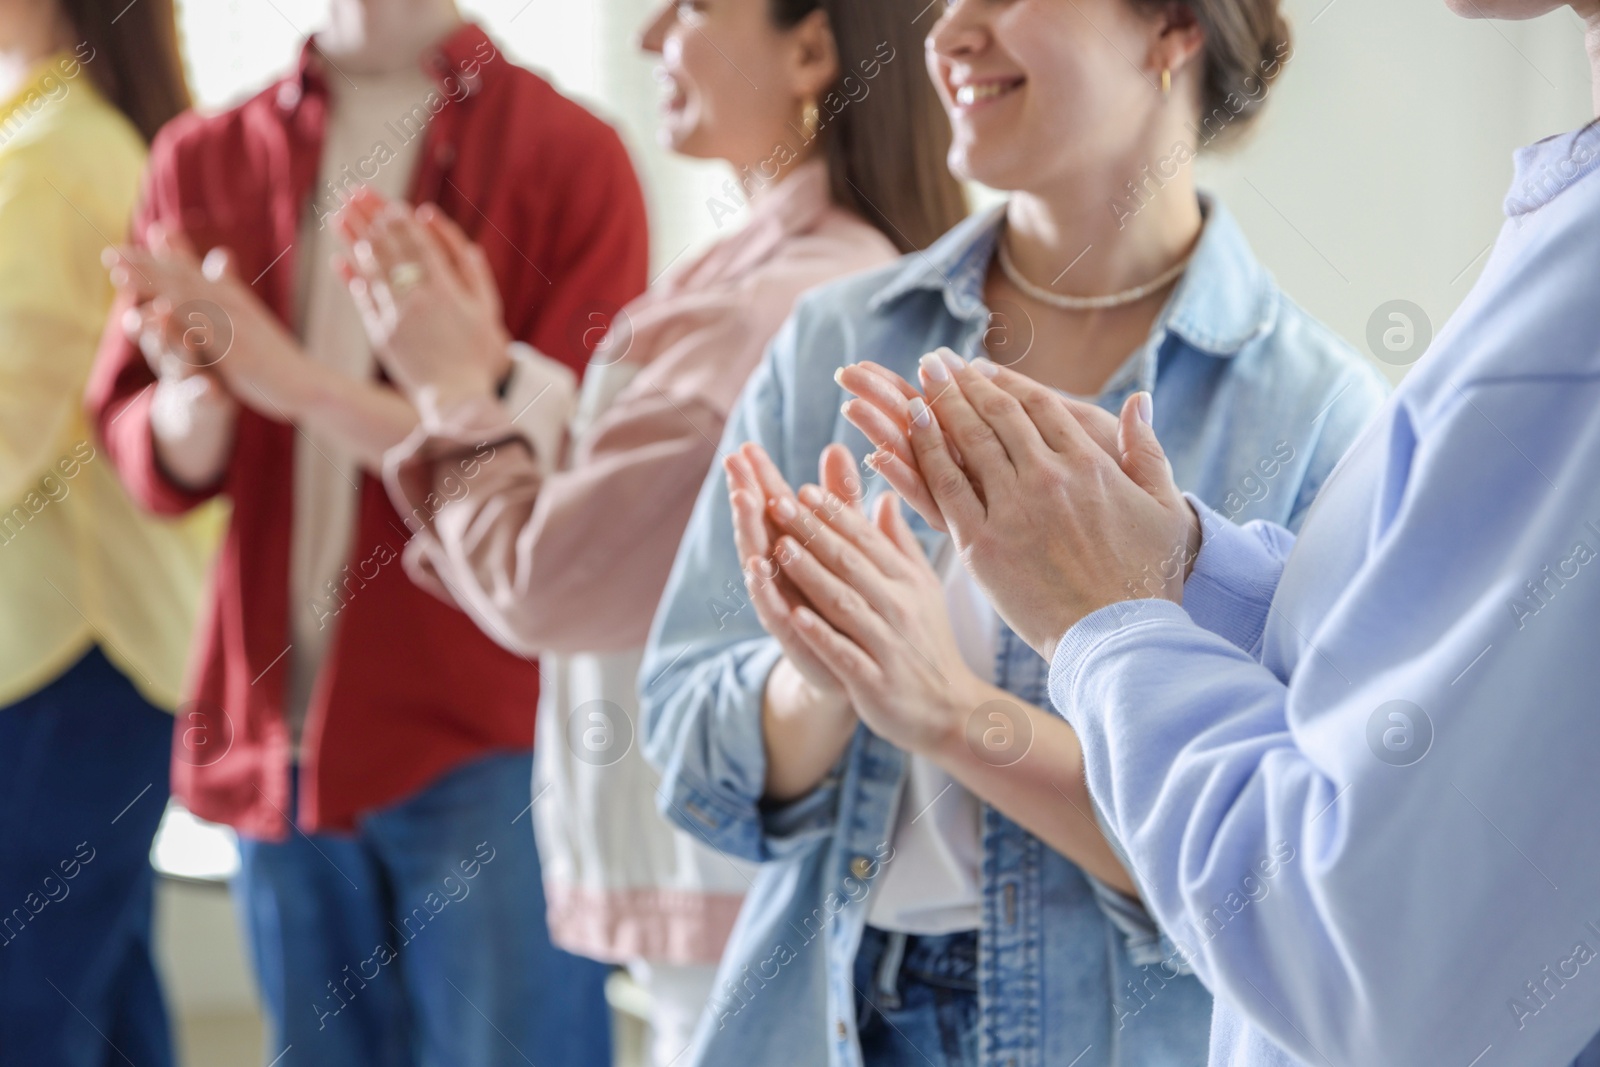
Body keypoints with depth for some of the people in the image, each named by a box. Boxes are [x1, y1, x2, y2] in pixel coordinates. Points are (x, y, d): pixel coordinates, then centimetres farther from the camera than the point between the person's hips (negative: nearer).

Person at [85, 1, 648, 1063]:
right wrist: (197, 402, -17)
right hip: (273, 731, 4)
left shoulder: (569, 154, -2)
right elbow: (150, 455, 7)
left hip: (484, 736, -4)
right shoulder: (204, 158, 10)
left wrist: (304, 384, -18)